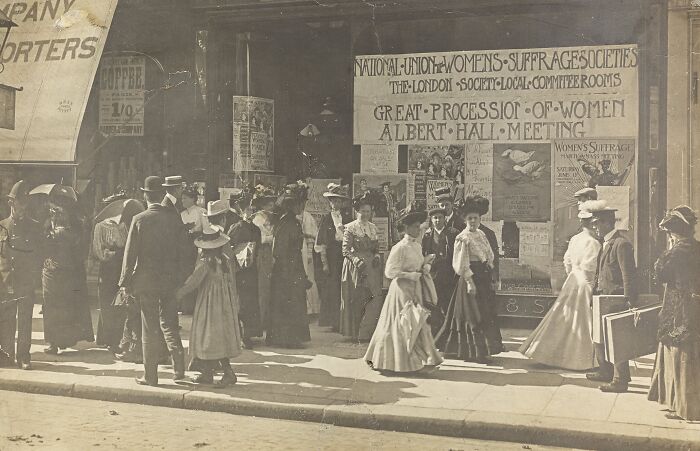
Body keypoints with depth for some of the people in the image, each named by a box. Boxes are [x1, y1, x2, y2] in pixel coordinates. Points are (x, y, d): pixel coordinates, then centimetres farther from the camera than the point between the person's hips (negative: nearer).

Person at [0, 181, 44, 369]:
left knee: (25, 321, -2)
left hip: (26, 283, -1)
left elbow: (39, 255, 6)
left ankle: (24, 357, 3)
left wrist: (33, 279, -3)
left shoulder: (34, 227, 7)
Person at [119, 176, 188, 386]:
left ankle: (150, 376, 9)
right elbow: (182, 250, 3)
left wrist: (125, 282, -1)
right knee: (169, 323, 16)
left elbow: (130, 253, -7)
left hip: (146, 280, -2)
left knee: (150, 328, 4)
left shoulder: (139, 219, -9)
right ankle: (179, 367, 8)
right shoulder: (174, 219, -2)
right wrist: (179, 278, 12)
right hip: (170, 280, 3)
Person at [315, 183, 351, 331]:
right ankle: (333, 322, 6)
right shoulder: (326, 219, 3)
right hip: (331, 258, -2)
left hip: (344, 257, 2)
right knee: (331, 291, -2)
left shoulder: (347, 219, 10)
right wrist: (324, 262, -7)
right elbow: (322, 243, -1)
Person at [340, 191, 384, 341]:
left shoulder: (373, 228, 14)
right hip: (355, 267, -5)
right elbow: (346, 250, -7)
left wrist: (377, 256, -1)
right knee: (357, 302, -1)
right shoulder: (350, 228, -3)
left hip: (371, 267, 5)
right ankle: (355, 333, 13)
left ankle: (364, 333, 1)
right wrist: (358, 260, -19)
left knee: (377, 298, -7)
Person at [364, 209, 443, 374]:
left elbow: (423, 263, 21)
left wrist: (426, 266, -2)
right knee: (404, 325, -2)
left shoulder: (417, 245, 10)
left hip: (416, 289, 8)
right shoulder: (400, 248, -15)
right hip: (403, 288, -8)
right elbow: (390, 272, -17)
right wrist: (412, 275, -19)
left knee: (419, 322, 8)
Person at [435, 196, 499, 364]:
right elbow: (461, 263, -14)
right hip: (471, 277, -8)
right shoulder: (463, 238, -10)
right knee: (474, 316, -4)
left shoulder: (481, 234, 13)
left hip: (484, 277, 8)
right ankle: (479, 352, 1)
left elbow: (489, 256, 18)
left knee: (485, 314, 11)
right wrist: (469, 281, -19)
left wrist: (490, 277, 12)